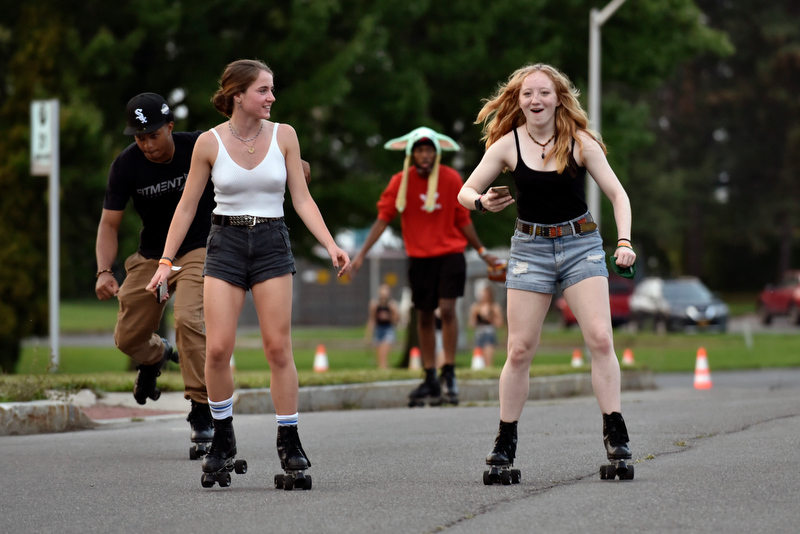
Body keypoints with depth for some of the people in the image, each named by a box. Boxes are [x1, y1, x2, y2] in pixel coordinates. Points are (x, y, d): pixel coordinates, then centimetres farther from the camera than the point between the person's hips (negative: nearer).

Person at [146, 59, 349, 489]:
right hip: (225, 243, -1)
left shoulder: (283, 136, 1)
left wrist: (330, 245, -9)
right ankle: (222, 441, 8)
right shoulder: (210, 142, -3)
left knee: (278, 348, -5)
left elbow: (302, 199, 4)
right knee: (217, 347, -10)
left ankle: (290, 446, 3)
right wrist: (166, 261, 0)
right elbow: (187, 206, 4)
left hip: (272, 244, 1)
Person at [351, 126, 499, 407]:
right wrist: (362, 253, -9)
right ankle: (430, 381, 16)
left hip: (450, 254, -2)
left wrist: (482, 252, 11)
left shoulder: (452, 179, -4)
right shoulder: (400, 182, -4)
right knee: (424, 316, 7)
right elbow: (383, 219, -2)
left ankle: (449, 373, -9)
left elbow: (463, 220, 6)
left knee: (447, 308, -18)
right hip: (419, 257, 2)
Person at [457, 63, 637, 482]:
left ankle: (615, 435, -8)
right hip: (530, 247, 0)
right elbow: (465, 191, 3)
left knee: (600, 338, -14)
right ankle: (505, 442, 8)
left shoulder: (580, 143, -3)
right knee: (519, 350, -2)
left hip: (581, 244, 0)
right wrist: (481, 202, -21)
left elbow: (617, 194, 1)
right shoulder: (507, 145, -2)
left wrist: (624, 242, -14)